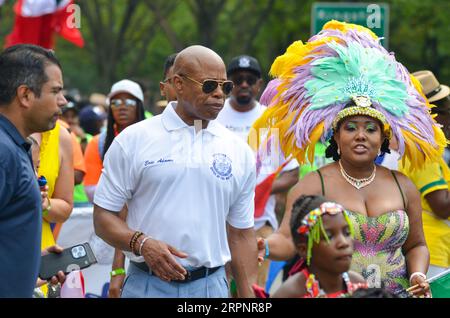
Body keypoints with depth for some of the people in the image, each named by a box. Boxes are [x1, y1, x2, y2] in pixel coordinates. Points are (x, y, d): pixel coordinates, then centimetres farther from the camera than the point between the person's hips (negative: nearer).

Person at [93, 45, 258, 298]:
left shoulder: (240, 152, 8)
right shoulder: (134, 140, 0)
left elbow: (241, 235, 11)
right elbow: (103, 216, -1)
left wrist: (250, 295, 4)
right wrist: (142, 244, -18)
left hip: (211, 286, 2)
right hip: (147, 285, -2)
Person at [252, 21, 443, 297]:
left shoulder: (402, 186, 7)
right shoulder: (315, 186, -3)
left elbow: (416, 245, 16)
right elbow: (288, 241, -12)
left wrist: (418, 274, -3)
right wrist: (263, 247, -33)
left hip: (396, 292, 3)